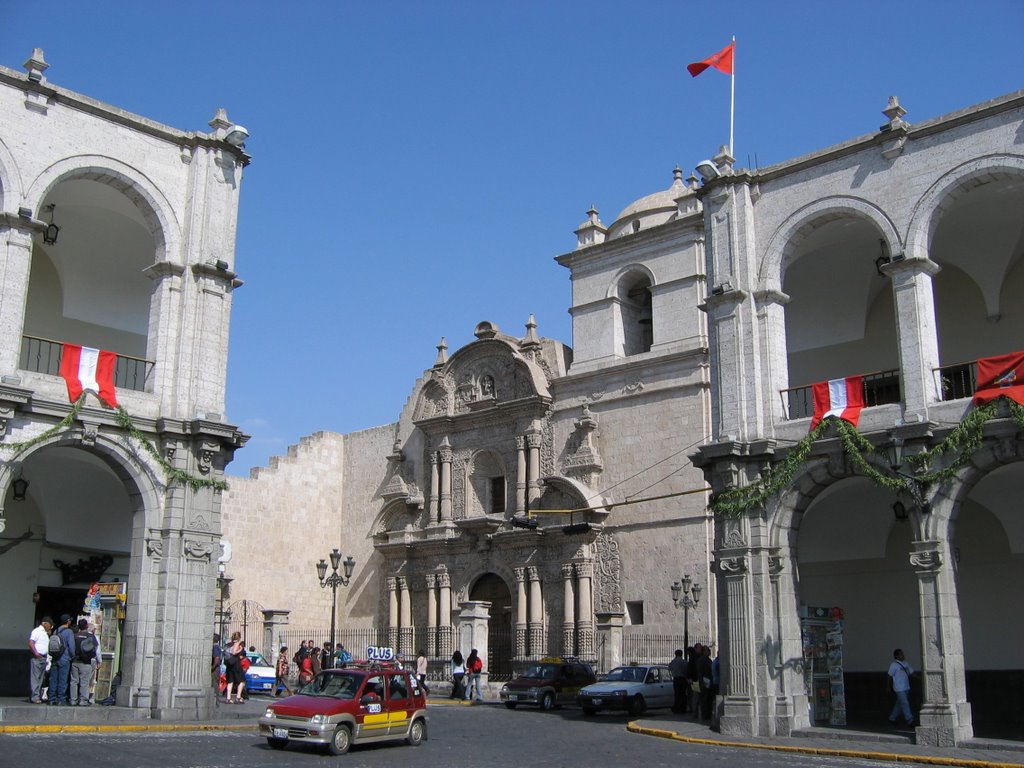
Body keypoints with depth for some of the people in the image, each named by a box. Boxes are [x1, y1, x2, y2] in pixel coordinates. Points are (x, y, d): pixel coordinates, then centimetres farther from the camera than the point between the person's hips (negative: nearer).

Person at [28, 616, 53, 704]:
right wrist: (36, 653, -21)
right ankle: (35, 697, -9)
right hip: (37, 657, -9)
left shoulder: (46, 633, 20)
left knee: (41, 678, 9)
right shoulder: (37, 631, -6)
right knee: (35, 678, -7)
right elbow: (31, 643, -16)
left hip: (44, 657, 9)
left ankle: (39, 696, 12)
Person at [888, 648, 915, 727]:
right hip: (899, 689, -7)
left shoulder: (905, 663, 10)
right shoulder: (894, 665, -9)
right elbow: (890, 676, -4)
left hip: (906, 687, 7)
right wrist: (889, 687, -2)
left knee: (899, 704, 13)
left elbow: (911, 672, 10)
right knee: (905, 704, -7)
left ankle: (892, 718, 25)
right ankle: (910, 721, -5)